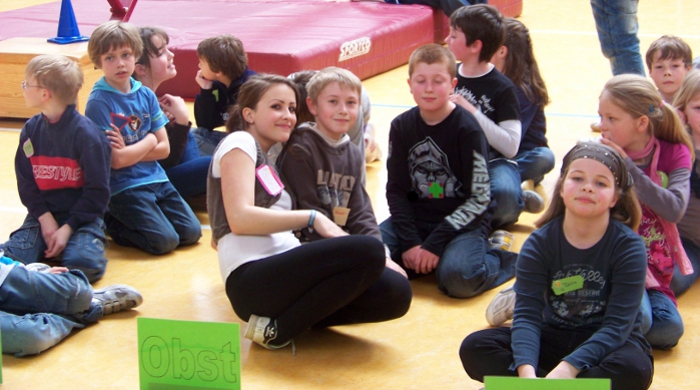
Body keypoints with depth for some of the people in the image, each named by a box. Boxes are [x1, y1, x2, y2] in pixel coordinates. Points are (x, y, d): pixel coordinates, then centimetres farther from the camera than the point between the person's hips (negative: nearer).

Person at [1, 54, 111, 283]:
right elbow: (25, 182, 6)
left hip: (81, 216, -3)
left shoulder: (86, 133, -11)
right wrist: (45, 217, -9)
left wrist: (68, 228, -16)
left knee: (84, 262, -30)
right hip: (42, 214, 3)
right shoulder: (31, 129, 4)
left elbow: (97, 191, -11)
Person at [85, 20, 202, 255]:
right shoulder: (99, 102, -14)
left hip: (155, 179, 7)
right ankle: (112, 222, 7)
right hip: (123, 187, -6)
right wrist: (149, 141, -4)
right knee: (164, 241, -17)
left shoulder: (145, 95, 5)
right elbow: (116, 160, -17)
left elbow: (164, 148, 3)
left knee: (191, 233, -2)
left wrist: (129, 151, -12)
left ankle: (127, 219, 16)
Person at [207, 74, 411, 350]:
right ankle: (278, 329, -16)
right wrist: (312, 218, -10)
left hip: (279, 276, 9)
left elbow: (218, 238, 26)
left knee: (395, 295, -9)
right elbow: (239, 218, -14)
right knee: (368, 251, -26)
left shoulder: (266, 160, 28)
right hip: (252, 279, -9)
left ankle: (277, 321, -5)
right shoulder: (239, 143, 2)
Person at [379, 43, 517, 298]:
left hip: (463, 221, -4)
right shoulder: (402, 127, 1)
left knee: (458, 278, -33)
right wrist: (410, 243, -12)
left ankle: (497, 258, -2)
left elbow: (479, 199, -12)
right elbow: (396, 190, 2)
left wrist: (434, 244, -18)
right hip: (416, 218, 4)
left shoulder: (467, 129, -12)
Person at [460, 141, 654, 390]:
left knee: (634, 369, -37)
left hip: (606, 345, -2)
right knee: (474, 347, -19)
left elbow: (618, 325, -21)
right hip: (553, 338, 3)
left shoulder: (628, 246, -13)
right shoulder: (539, 244, -7)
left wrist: (568, 367, -36)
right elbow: (527, 315, -16)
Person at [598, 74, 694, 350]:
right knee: (639, 320, -28)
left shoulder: (674, 154, -3)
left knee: (670, 329, -19)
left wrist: (627, 166, -23)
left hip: (655, 266, 3)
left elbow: (675, 209, -21)